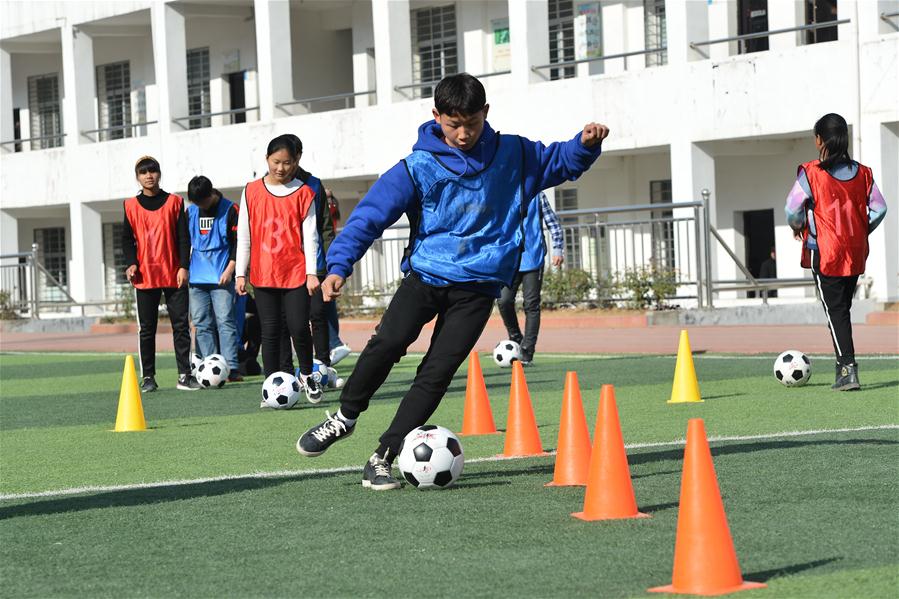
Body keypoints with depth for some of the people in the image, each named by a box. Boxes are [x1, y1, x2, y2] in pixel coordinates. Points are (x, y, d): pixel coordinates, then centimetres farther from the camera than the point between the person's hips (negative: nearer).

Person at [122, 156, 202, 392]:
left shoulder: (174, 202, 5)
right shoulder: (131, 206, 6)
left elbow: (183, 237, 3)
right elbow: (127, 239, 8)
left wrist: (183, 266, -6)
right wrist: (132, 263, -8)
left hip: (174, 275, 0)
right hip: (145, 276, 0)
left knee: (181, 325, -1)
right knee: (146, 329, 3)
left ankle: (184, 375, 3)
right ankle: (148, 377, 9)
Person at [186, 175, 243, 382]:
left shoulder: (230, 210, -3)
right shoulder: (190, 212, 11)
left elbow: (238, 242, -4)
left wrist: (230, 269, -12)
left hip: (221, 278, -5)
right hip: (196, 278, 5)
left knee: (225, 321, -10)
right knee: (202, 325, 2)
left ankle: (231, 368, -12)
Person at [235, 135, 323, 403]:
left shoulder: (303, 192, 1)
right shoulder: (251, 191, 5)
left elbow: (310, 234, 0)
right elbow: (243, 235, 8)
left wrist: (311, 272, -7)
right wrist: (240, 273, 4)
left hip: (296, 273, -1)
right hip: (263, 275, 1)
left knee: (299, 328, -7)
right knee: (270, 331, 4)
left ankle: (307, 374, 16)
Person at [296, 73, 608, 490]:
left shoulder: (512, 155, 5)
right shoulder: (419, 166, -4)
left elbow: (559, 162, 19)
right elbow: (372, 213, -9)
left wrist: (586, 144, -3)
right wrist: (339, 265, -20)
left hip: (478, 284, 1)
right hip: (426, 272, -1)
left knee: (437, 372, -9)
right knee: (388, 341, -22)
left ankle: (383, 458, -2)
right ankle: (345, 416, 4)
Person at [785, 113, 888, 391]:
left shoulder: (811, 173, -11)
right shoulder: (862, 173, 5)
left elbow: (792, 209, -11)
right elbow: (879, 208, 6)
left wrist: (798, 227, 10)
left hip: (824, 252, -5)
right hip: (856, 253, 5)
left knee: (835, 310, -4)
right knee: (842, 308, 16)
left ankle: (848, 369, -13)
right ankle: (843, 367, 17)